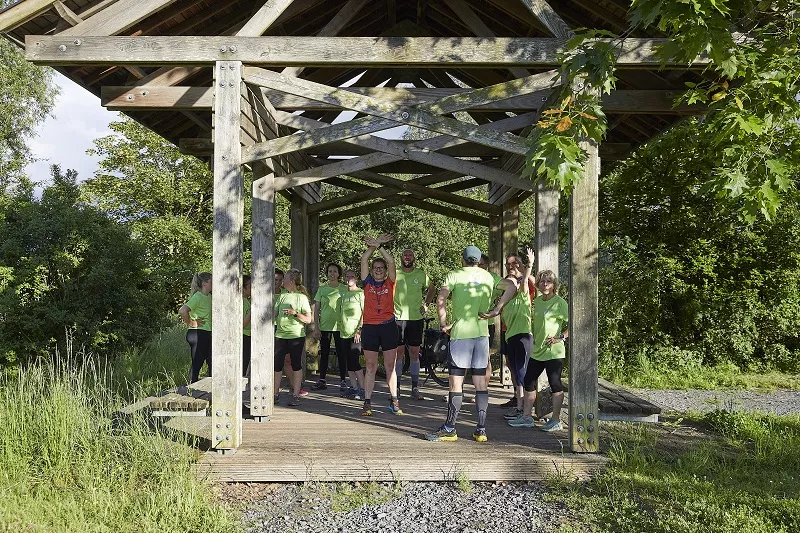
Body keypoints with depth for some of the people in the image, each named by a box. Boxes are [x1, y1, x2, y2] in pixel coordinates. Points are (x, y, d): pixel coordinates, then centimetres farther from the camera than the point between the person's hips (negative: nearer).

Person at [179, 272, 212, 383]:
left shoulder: (209, 297, 12)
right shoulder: (198, 297, -14)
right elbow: (182, 311, -28)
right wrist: (190, 323, -16)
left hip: (208, 334, 9)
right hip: (198, 334, -9)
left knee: (212, 363, 11)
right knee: (197, 364, -3)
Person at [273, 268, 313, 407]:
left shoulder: (302, 298, -3)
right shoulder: (282, 296, 12)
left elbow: (308, 319, -8)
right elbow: (274, 314, 17)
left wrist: (295, 313, -20)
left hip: (296, 336, -5)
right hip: (280, 334, 5)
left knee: (296, 365, 1)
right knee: (277, 364, 3)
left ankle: (295, 395, 6)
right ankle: (275, 394, 13)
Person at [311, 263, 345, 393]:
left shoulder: (344, 289, 2)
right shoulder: (322, 289, 6)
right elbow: (316, 309, 6)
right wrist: (316, 327, -1)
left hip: (339, 326, -2)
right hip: (324, 326, 2)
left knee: (341, 354, 2)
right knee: (324, 353, 7)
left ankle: (343, 381, 8)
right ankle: (322, 381, 15)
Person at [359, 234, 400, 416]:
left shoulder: (390, 282, 6)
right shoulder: (367, 283, 8)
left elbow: (391, 262, -7)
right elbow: (364, 259, 0)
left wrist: (379, 246, -7)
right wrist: (374, 245, -5)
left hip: (388, 326, 0)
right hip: (369, 327, 0)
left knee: (390, 366, 5)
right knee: (371, 367, 5)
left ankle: (394, 401, 13)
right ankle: (367, 403, 8)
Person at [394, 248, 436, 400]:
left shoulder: (421, 274, 4)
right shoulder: (394, 274, 0)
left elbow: (431, 288, 22)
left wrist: (426, 304, 12)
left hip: (416, 318, 1)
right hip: (397, 318, -1)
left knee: (414, 353, 4)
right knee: (398, 352, 1)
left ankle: (415, 388, 11)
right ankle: (396, 388, 9)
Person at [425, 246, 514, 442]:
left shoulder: (454, 275, -1)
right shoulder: (488, 276, 12)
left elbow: (440, 300, -14)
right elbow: (511, 287, 10)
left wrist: (443, 323, -3)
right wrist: (496, 310, 9)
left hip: (460, 333, -4)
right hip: (482, 333, 4)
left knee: (456, 381, -1)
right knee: (480, 382, 7)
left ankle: (450, 428, 1)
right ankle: (481, 429, 8)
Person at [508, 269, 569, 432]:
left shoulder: (560, 303, -11)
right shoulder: (537, 301, 10)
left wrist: (560, 337, -16)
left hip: (554, 351, -8)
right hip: (537, 350, 8)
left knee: (555, 384, -1)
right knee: (529, 381, 10)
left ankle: (556, 421, 8)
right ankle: (526, 417, 19)